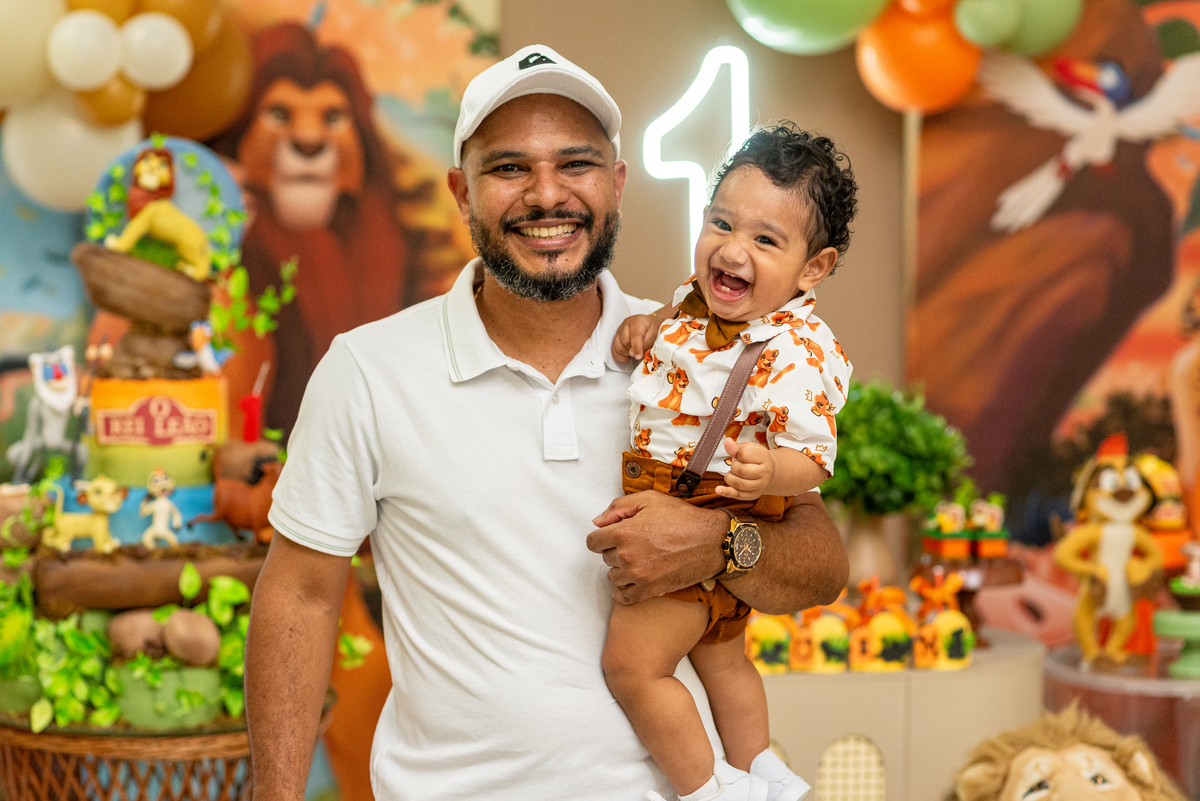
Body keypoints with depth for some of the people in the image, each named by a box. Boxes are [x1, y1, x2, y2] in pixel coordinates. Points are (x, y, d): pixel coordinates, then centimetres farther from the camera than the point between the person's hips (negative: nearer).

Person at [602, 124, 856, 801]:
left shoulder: (793, 354, -28)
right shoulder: (706, 298, -3)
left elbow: (813, 458, -27)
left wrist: (767, 471, -47)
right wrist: (649, 323, 0)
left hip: (704, 528, -10)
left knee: (632, 665, -5)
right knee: (721, 657, 26)